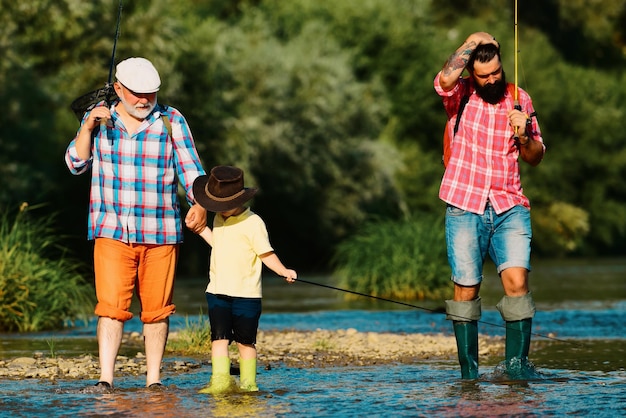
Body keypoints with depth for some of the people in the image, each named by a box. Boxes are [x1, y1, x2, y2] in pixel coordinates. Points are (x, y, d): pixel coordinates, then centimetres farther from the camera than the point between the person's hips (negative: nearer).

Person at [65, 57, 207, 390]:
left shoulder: (172, 121, 2)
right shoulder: (98, 117, 5)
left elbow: (190, 169, 0)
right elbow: (76, 164, 2)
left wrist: (200, 205, -17)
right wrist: (88, 128, -14)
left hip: (160, 233, 1)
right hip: (112, 230, 0)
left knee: (156, 309, 3)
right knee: (111, 306, -11)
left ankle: (153, 380, 11)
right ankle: (105, 378, -13)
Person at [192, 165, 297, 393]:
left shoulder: (252, 223, -11)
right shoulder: (219, 219, 12)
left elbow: (266, 254, -11)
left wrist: (284, 271, -25)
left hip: (246, 294, -5)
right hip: (217, 292, 5)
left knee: (245, 340, 3)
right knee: (219, 337, -6)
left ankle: (248, 383, 12)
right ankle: (220, 380, -11)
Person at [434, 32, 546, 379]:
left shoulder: (519, 100, 10)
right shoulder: (462, 94, 3)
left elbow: (535, 158, 13)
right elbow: (445, 80, -23)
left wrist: (524, 135, -8)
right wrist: (472, 42, -12)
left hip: (509, 208, 2)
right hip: (465, 209, -1)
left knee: (517, 279, -16)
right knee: (466, 288, -4)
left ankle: (517, 363, -15)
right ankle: (468, 372, 2)